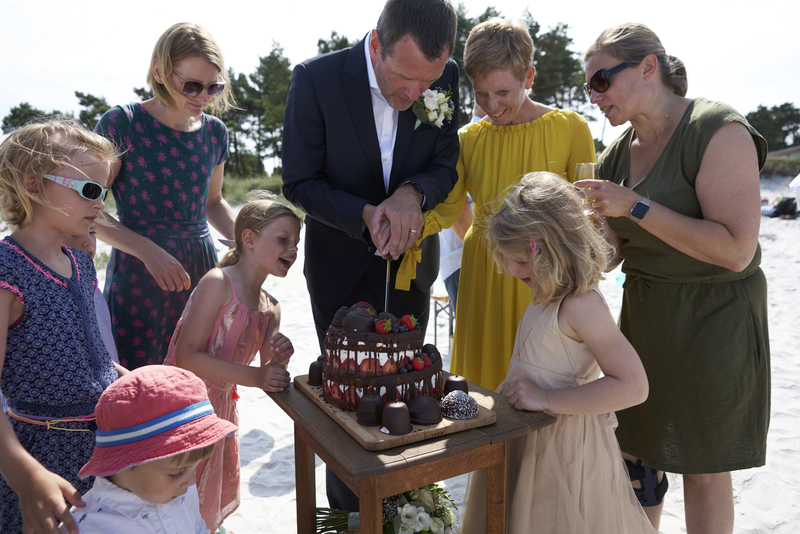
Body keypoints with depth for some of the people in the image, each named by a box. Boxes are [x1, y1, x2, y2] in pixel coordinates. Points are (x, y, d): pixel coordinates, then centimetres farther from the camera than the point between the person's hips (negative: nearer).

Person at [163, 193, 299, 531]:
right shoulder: (218, 282, -18)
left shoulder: (271, 309, 5)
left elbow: (270, 382, 8)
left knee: (220, 487, 25)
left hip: (222, 404, 8)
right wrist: (253, 376, -27)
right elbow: (187, 356, -24)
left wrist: (279, 359, -15)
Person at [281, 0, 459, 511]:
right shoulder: (315, 78, -19)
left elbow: (446, 167, -4)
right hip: (340, 269, -2)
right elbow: (300, 183, -13)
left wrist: (412, 192, -26)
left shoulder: (446, 77, -12)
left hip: (411, 263, 3)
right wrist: (364, 214, -28)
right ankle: (350, 514, 34)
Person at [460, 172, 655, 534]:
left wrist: (546, 400, -29)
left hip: (562, 449, -8)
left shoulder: (581, 305, -26)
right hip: (526, 437, 9)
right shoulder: (549, 295, 1)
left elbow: (633, 385, -30)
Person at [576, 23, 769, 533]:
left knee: (703, 468, 8)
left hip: (713, 317, -6)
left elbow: (736, 251, -23)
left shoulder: (717, 129, -16)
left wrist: (634, 206, -24)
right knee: (637, 450, 15)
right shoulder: (617, 154, 5)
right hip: (643, 313, 6)